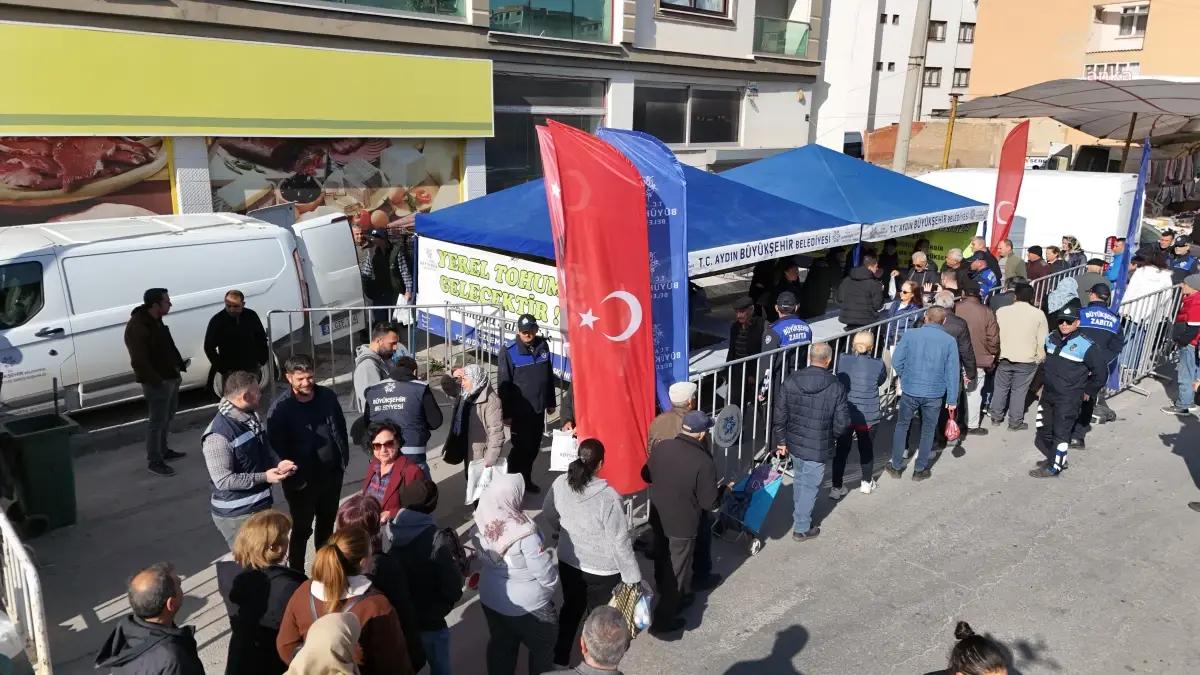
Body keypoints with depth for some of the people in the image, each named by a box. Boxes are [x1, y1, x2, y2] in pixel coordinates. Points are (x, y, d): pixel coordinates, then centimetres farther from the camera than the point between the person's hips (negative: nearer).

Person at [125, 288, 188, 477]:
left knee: (167, 418, 20)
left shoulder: (155, 321, 10)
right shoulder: (137, 326, -21)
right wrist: (155, 379, -24)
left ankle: (163, 451, 34)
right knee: (158, 421, -3)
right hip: (157, 382, -10)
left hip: (170, 377, 10)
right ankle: (154, 461, 6)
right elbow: (139, 360, -25)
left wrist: (179, 364, 10)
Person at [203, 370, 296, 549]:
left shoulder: (250, 418, 4)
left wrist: (278, 463, -3)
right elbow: (223, 480, -25)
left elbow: (264, 449, 18)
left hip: (260, 505, 9)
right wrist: (264, 477, -23)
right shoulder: (218, 435, -24)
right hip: (236, 515, -9)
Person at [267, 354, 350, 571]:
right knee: (302, 530, 8)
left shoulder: (327, 396, -2)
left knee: (327, 524, 22)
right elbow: (277, 448, -15)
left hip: (332, 474, 5)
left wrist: (344, 460, 6)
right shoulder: (280, 409, -16)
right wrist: (295, 479, -15)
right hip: (304, 481, -5)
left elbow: (341, 428, 9)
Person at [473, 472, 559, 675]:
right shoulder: (523, 531, -34)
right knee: (542, 646, 21)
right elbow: (545, 573, -23)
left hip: (489, 597, 5)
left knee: (500, 644, 26)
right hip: (527, 604, -5)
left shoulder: (480, 521, -16)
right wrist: (552, 586, -3)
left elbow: (480, 558, 1)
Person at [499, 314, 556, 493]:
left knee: (533, 447, 15)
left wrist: (550, 402, 14)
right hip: (520, 410, -5)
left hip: (538, 408, 5)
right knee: (521, 447, 1)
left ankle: (526, 480, 32)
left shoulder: (543, 345, 0)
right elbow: (503, 383, -12)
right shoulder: (509, 351, -15)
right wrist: (506, 412, -12)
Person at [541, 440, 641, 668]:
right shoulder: (609, 497, -31)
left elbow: (548, 515, 3)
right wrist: (633, 576, -10)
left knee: (571, 607, 25)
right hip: (602, 568, -4)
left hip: (568, 561, 4)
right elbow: (620, 541, -22)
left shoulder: (560, 484, -16)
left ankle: (560, 660, 39)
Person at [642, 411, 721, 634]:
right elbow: (709, 503, -18)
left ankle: (672, 599, 46)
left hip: (658, 517, 6)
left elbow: (646, 475, 7)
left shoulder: (661, 447, -9)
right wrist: (724, 490, 1)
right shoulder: (703, 463, -26)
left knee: (663, 563, 24)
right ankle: (662, 621, 19)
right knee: (676, 570, 11)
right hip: (682, 525, -6)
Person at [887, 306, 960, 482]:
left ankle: (896, 466, 24)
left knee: (902, 426, 17)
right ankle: (920, 470, 24)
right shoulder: (949, 341, -6)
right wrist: (952, 399, -1)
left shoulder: (910, 334, -7)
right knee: (928, 431, 16)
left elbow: (896, 361, -5)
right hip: (935, 394, 0)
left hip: (910, 391, 0)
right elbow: (952, 372, -6)